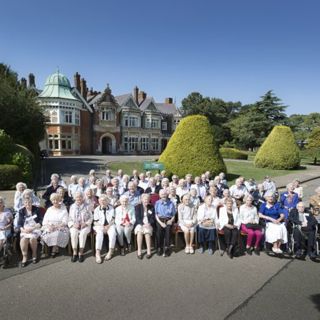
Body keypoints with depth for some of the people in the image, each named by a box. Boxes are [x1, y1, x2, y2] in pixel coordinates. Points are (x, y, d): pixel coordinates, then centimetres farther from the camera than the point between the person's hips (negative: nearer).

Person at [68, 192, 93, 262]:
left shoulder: (87, 206, 6)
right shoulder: (72, 206, 12)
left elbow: (90, 218, 4)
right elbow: (70, 218, 10)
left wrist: (85, 223, -13)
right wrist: (73, 224, -8)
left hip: (85, 225, -1)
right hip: (74, 226, 2)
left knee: (83, 233, -32)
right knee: (74, 233, -30)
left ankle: (81, 253, -23)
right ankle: (74, 253, -19)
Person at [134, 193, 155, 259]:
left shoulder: (152, 207, 11)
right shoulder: (138, 207, 7)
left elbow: (153, 218, 5)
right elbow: (137, 218, -3)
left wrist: (149, 224, -15)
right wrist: (143, 224, -19)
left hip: (149, 224, 0)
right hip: (140, 224, 0)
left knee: (147, 232, -32)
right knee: (139, 232, -32)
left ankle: (149, 251, -26)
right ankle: (139, 251, -26)